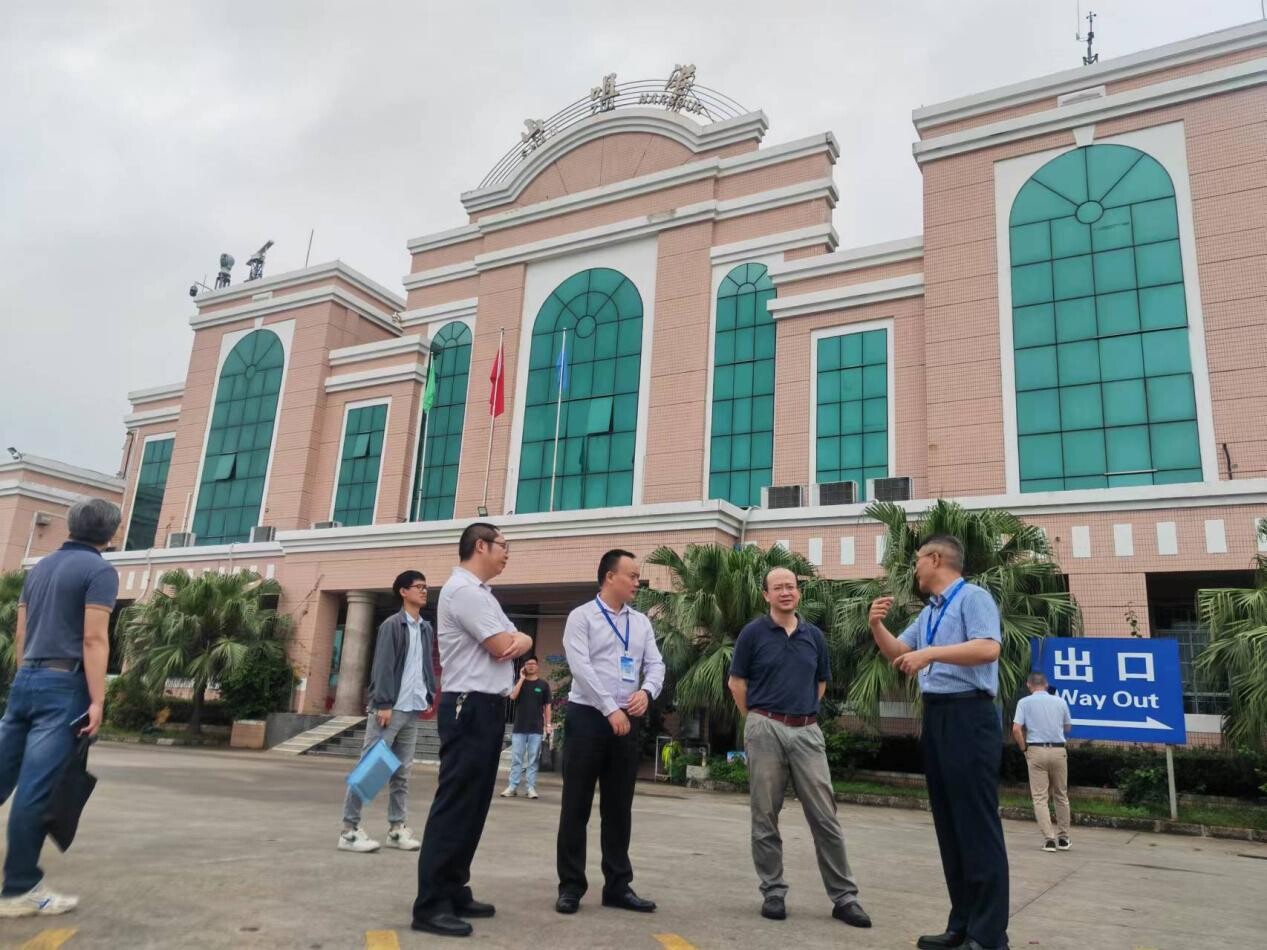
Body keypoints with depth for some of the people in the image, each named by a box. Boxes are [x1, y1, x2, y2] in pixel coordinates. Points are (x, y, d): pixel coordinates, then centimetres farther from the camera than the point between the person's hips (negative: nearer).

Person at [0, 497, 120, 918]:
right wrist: (96, 700, -14)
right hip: (63, 685, -8)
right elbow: (94, 639, -14)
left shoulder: (41, 567, 16)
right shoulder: (99, 570, -8)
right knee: (37, 789, -3)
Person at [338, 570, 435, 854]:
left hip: (413, 709, 7)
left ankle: (397, 828, 16)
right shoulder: (392, 625, -6)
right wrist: (383, 704, -17)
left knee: (402, 771, 10)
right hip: (390, 707, -7)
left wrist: (429, 695, 8)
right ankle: (350, 829, 3)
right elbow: (382, 666, -12)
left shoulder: (426, 628, 14)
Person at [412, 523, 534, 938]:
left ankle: (453, 891, 20)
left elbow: (517, 642, 16)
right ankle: (430, 904, -4)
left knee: (473, 804, 12)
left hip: (487, 707, 10)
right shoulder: (463, 589, -13)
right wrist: (512, 639, 4)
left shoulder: (481, 592, 20)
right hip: (471, 707, -10)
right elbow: (501, 647, -18)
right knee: (455, 803, -8)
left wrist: (521, 640, -7)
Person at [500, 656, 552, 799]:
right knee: (516, 759, 1)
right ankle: (512, 787, 6)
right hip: (519, 728, 1)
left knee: (532, 760, 2)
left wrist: (548, 725, 1)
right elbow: (512, 696, -10)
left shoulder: (543, 684, 5)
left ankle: (531, 788, 6)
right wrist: (522, 679, -8)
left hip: (536, 729, -1)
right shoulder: (519, 682, 8)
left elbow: (547, 706, 7)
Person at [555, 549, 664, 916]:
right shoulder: (582, 617, -4)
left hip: (627, 721, 5)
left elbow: (656, 664, 7)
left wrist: (647, 691, -15)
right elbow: (580, 667, -14)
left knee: (619, 808, 11)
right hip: (588, 717, -5)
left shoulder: (641, 622, 12)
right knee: (577, 806, 3)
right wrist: (610, 709, -19)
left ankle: (618, 885, 20)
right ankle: (571, 886, 13)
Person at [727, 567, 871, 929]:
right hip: (765, 730, -2)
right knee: (765, 817, 4)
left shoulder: (814, 635, 9)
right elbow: (736, 682, 4)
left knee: (825, 817, 3)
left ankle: (844, 896, 11)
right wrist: (759, 720, 7)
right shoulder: (753, 633, -2)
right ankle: (773, 892, 16)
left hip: (807, 731, 3)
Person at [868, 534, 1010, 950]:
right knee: (948, 824, 12)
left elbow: (988, 649, -23)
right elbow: (897, 655, 22)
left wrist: (930, 653, -25)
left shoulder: (973, 598, -8)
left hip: (969, 716, -9)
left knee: (977, 824, -5)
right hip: (936, 717, 9)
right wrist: (877, 626, 4)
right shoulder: (928, 613, 18)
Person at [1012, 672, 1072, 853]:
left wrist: (1024, 748, 4)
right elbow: (1068, 728, 17)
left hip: (1036, 750, -2)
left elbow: (1016, 730, -9)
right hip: (1058, 750, 2)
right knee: (1061, 796, 15)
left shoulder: (1024, 702, -1)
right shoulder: (1060, 702, 6)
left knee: (1040, 797, 2)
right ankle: (1063, 838, 19)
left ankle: (1049, 839, -5)